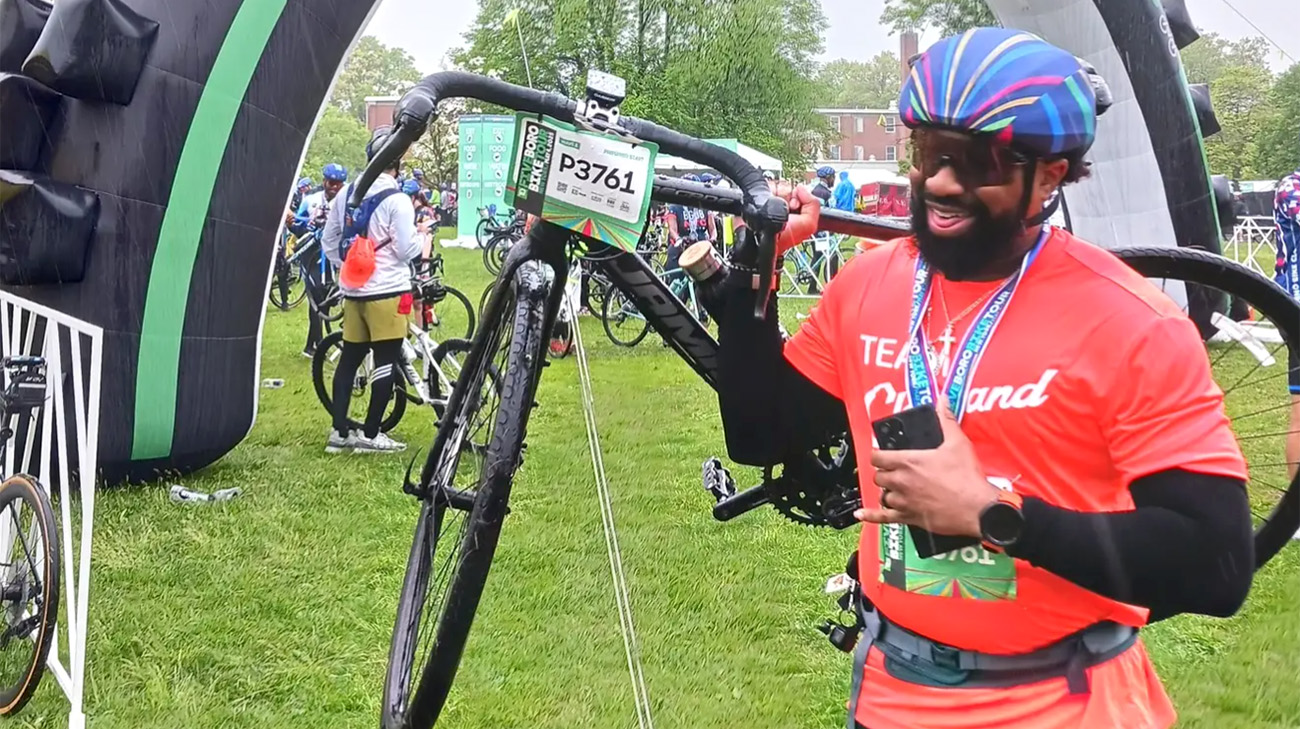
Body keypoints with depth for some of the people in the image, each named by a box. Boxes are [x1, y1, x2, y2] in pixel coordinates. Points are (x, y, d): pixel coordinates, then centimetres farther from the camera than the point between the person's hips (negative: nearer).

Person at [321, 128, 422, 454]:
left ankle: (339, 433, 12)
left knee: (349, 359, 12)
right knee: (386, 362, 0)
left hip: (353, 290, 6)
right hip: (387, 292, -6)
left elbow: (328, 242, 11)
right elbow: (406, 250, -14)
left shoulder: (346, 195, 6)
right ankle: (370, 435, 1)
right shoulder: (397, 201, -13)